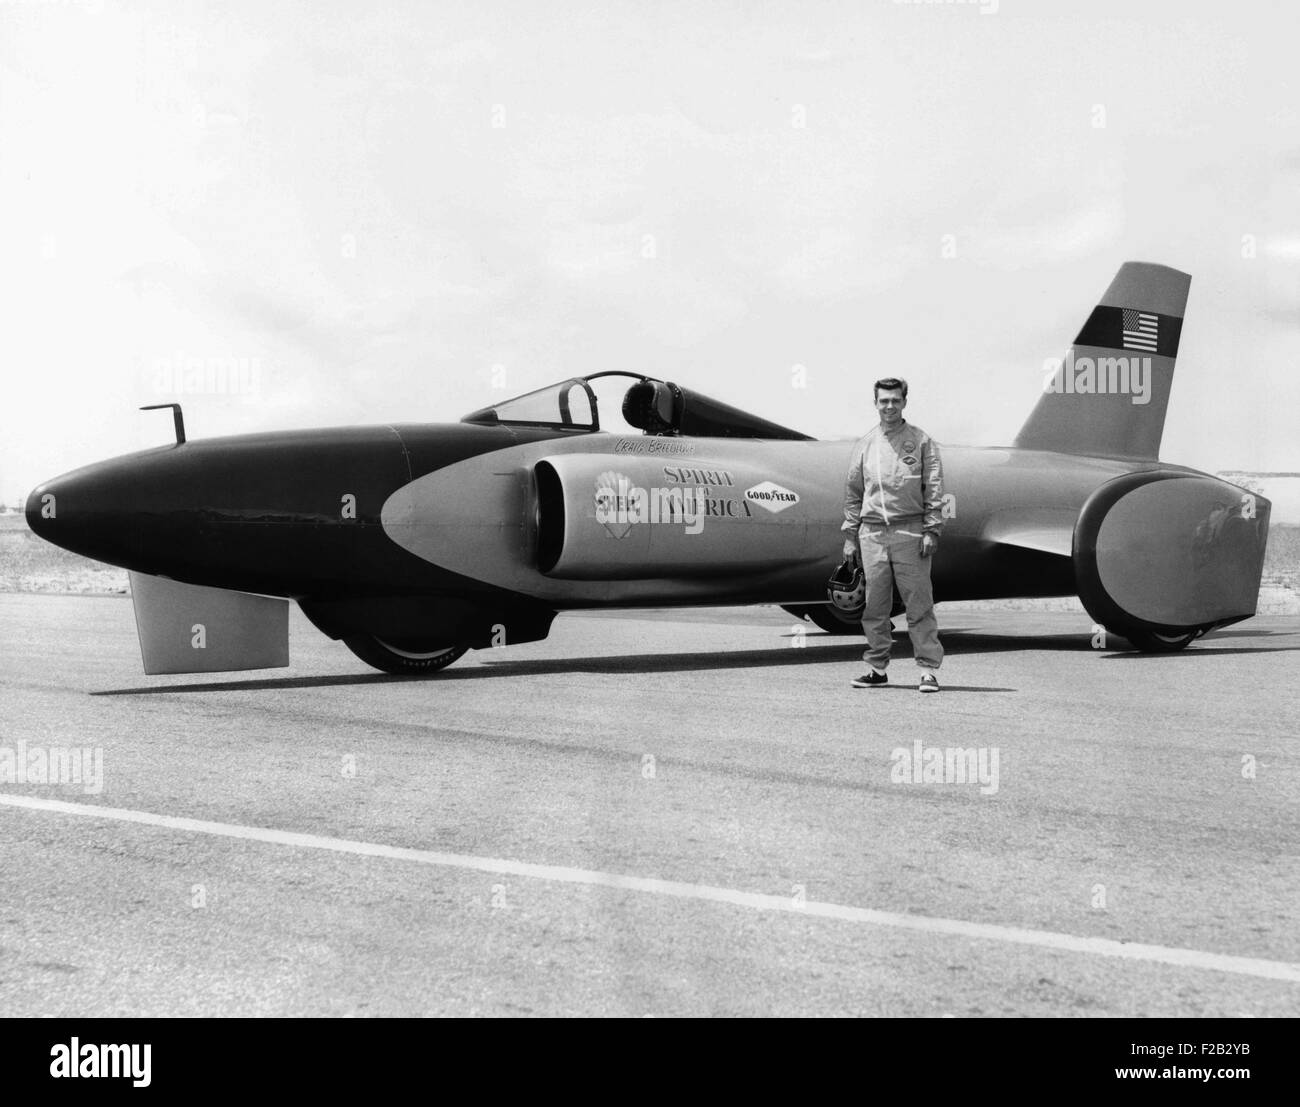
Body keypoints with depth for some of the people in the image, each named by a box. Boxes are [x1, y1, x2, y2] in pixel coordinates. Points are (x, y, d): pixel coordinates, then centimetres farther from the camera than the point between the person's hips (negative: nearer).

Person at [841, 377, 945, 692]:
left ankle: (928, 669, -2)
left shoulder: (921, 441, 3)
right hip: (871, 533, 3)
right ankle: (877, 667, 14)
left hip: (909, 532, -3)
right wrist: (850, 536, 10)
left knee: (919, 604, -4)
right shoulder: (865, 444, 13)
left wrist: (931, 530, -8)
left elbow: (934, 490, 0)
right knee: (874, 606, 5)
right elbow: (853, 492, 15)